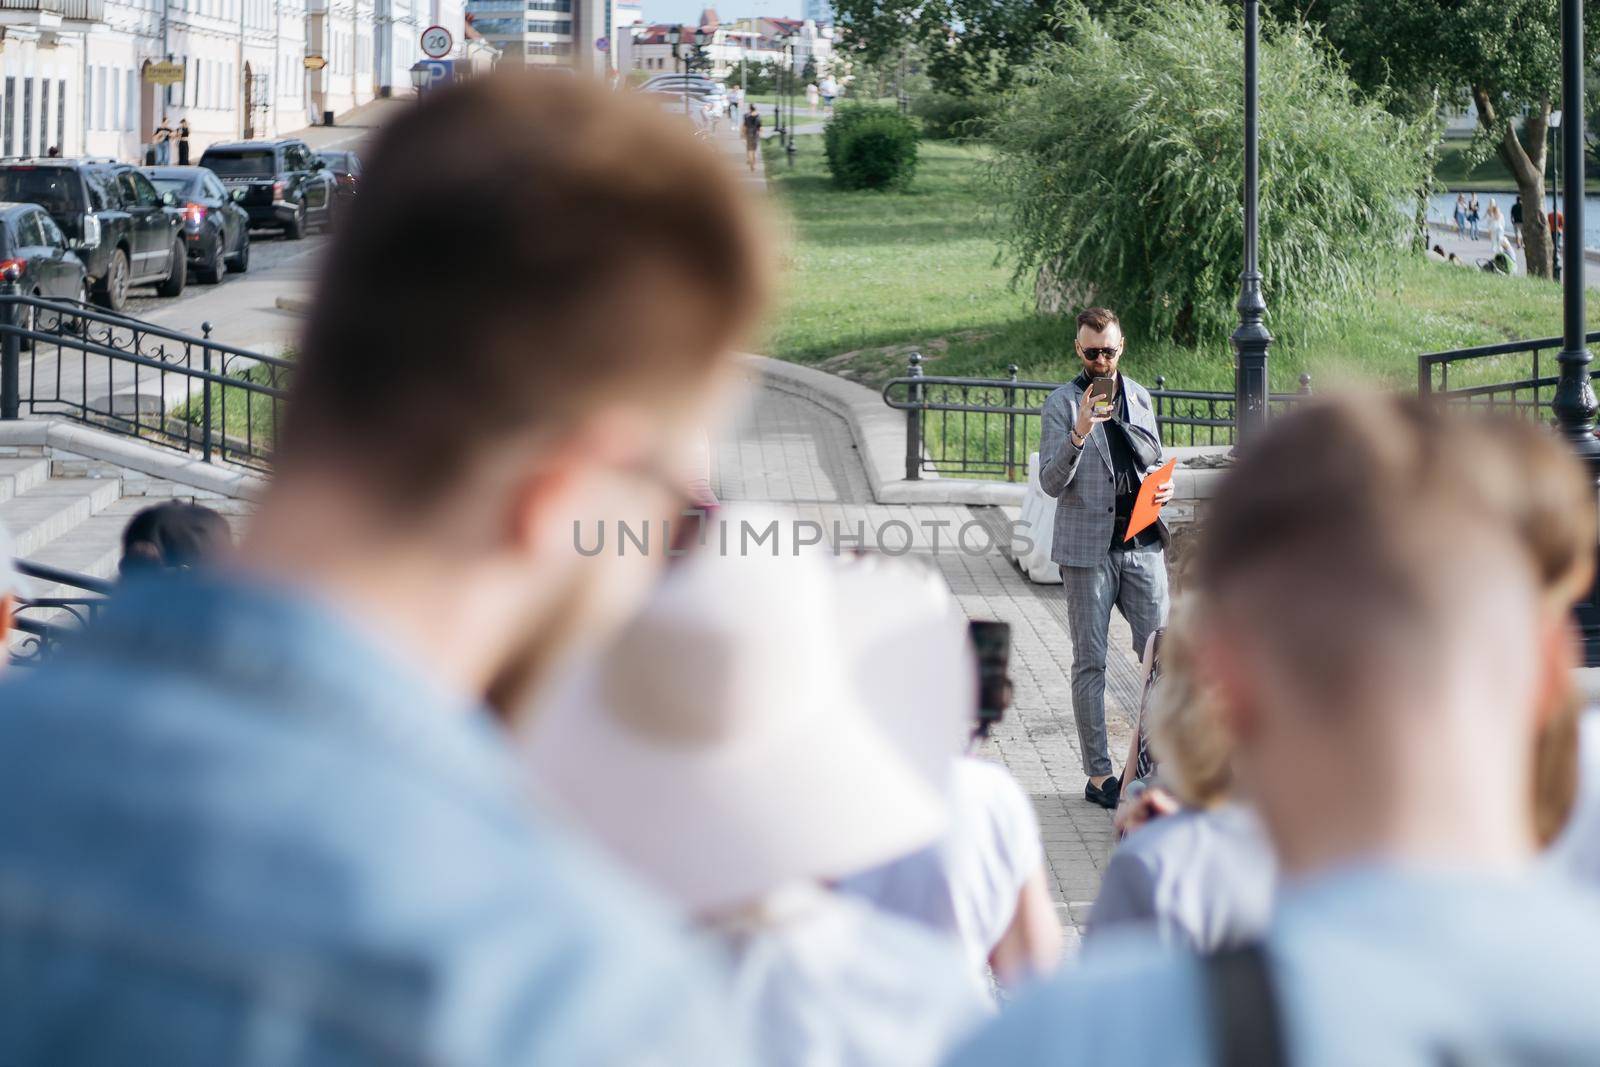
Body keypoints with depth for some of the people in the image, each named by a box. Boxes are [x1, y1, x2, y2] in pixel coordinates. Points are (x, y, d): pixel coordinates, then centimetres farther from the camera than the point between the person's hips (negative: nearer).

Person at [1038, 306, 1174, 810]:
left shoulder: (1139, 397, 12)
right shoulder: (1062, 404, -3)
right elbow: (1051, 482, -11)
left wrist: (1164, 487, 0)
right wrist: (1079, 433, -26)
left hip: (1142, 543, 4)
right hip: (1088, 548, -4)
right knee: (1090, 662, 1)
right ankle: (1098, 774, 5)